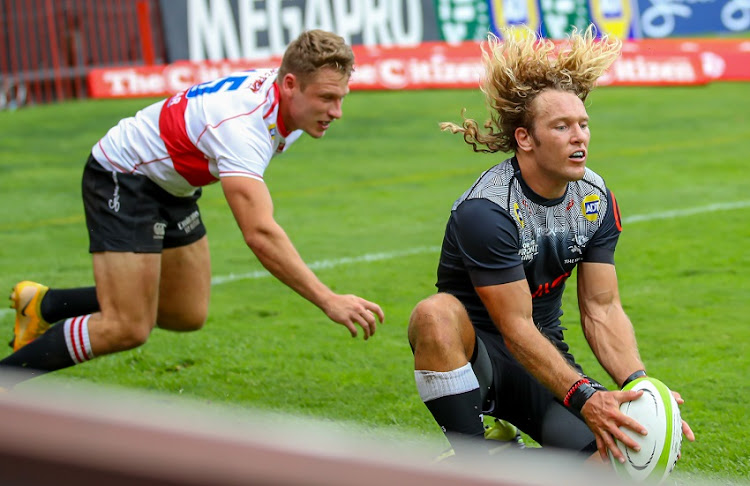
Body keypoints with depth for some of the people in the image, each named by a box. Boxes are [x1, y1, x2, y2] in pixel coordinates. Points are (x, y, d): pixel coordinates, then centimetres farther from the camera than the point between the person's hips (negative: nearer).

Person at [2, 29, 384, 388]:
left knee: (188, 315, 11)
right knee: (126, 329, -16)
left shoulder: (282, 93, -10)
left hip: (172, 186, 9)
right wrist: (329, 301, -49)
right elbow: (259, 235, -47)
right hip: (122, 177, -9)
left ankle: (44, 304, 25)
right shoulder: (242, 125, -38)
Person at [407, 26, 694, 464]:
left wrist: (638, 384, -20)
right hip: (473, 350, -5)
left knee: (621, 451, -20)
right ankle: (470, 461, -22)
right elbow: (516, 329, -25)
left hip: (545, 354, 6)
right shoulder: (485, 210, -23)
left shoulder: (596, 199, -3)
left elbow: (602, 309, -3)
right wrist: (582, 398, -35)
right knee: (436, 314, -41)